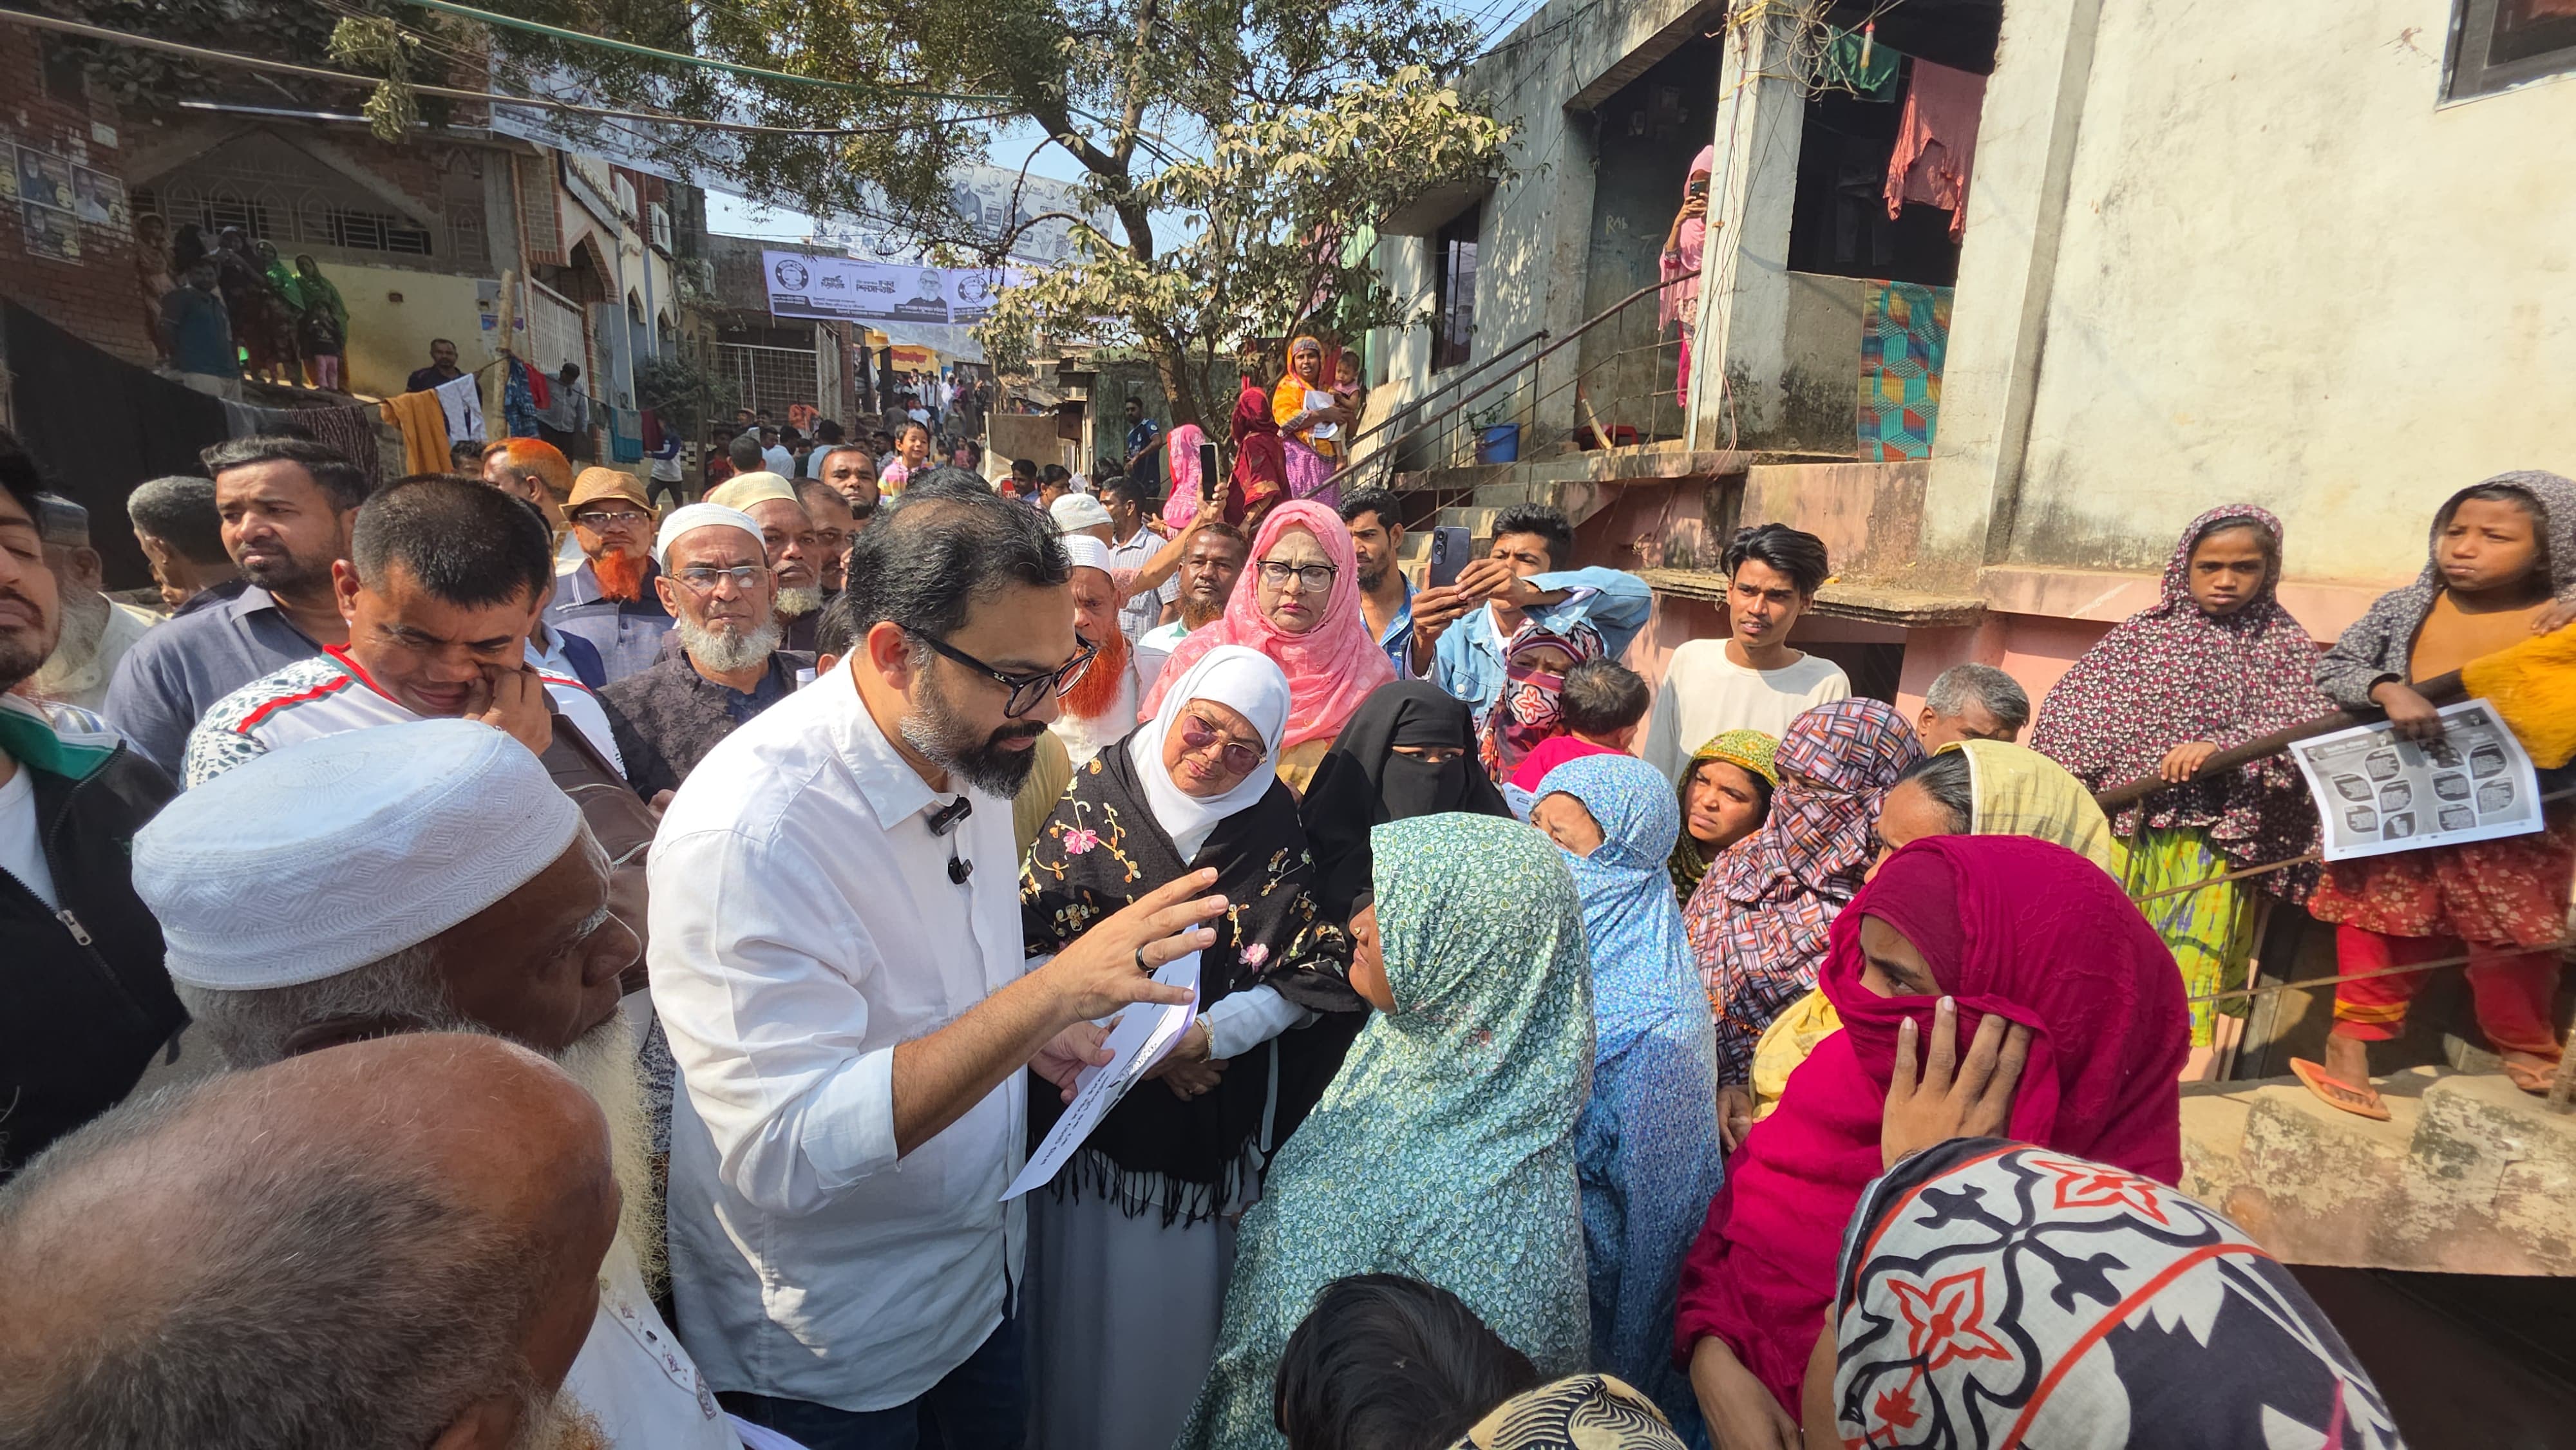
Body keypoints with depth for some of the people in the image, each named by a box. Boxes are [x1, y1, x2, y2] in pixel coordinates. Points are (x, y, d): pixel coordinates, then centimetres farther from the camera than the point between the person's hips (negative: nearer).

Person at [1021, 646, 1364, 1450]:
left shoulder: (1276, 827, -6)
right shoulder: (1095, 796, -8)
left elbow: (1313, 971, -5)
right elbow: (1035, 944, -9)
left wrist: (1212, 1035, -16)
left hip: (1216, 1116, 1)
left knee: (1181, 1299, 15)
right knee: (1084, 1297, 15)